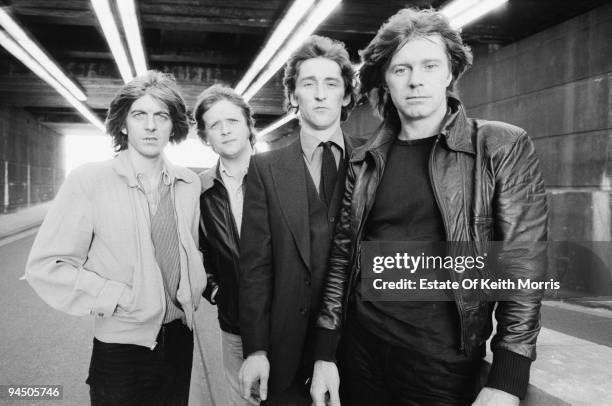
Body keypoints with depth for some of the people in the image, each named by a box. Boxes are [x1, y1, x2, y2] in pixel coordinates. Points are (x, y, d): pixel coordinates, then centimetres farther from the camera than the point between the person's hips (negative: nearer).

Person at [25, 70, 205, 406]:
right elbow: (45, 267, -14)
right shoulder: (88, 180, -12)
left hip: (180, 338, 5)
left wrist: (196, 288, 3)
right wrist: (119, 297, -17)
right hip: (122, 349, -4)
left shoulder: (189, 183, 2)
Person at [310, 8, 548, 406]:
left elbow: (523, 268, -10)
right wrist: (325, 354, 3)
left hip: (444, 359, -3)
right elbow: (342, 256, 6)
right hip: (361, 345, 3)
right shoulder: (364, 162, 3)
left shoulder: (504, 148, -7)